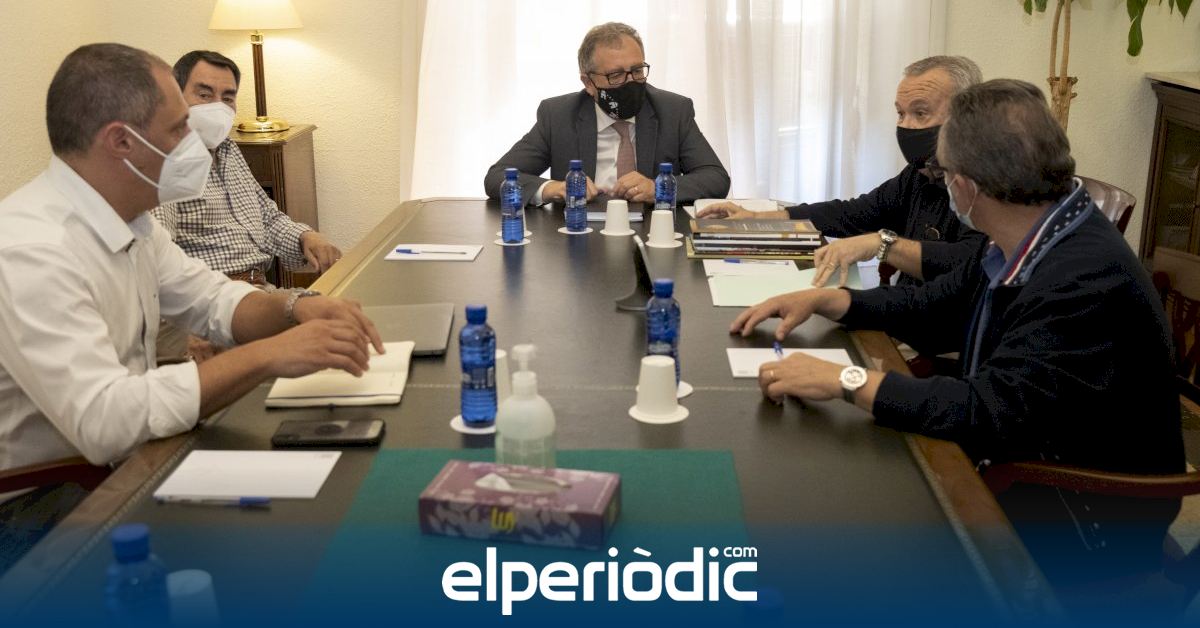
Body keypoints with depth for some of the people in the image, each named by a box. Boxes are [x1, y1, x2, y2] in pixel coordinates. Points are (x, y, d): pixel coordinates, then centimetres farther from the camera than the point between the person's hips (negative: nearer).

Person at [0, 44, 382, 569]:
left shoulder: (128, 217, 2)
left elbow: (209, 300, 12)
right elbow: (102, 421, -35)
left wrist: (295, 307, -9)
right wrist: (269, 355, -33)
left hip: (119, 469, 8)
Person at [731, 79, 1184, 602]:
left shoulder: (1088, 279, -29)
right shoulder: (1023, 248, -2)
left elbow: (991, 411, -33)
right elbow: (934, 310, 13)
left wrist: (848, 380, -28)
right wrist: (823, 300, 3)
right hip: (1016, 469, 8)